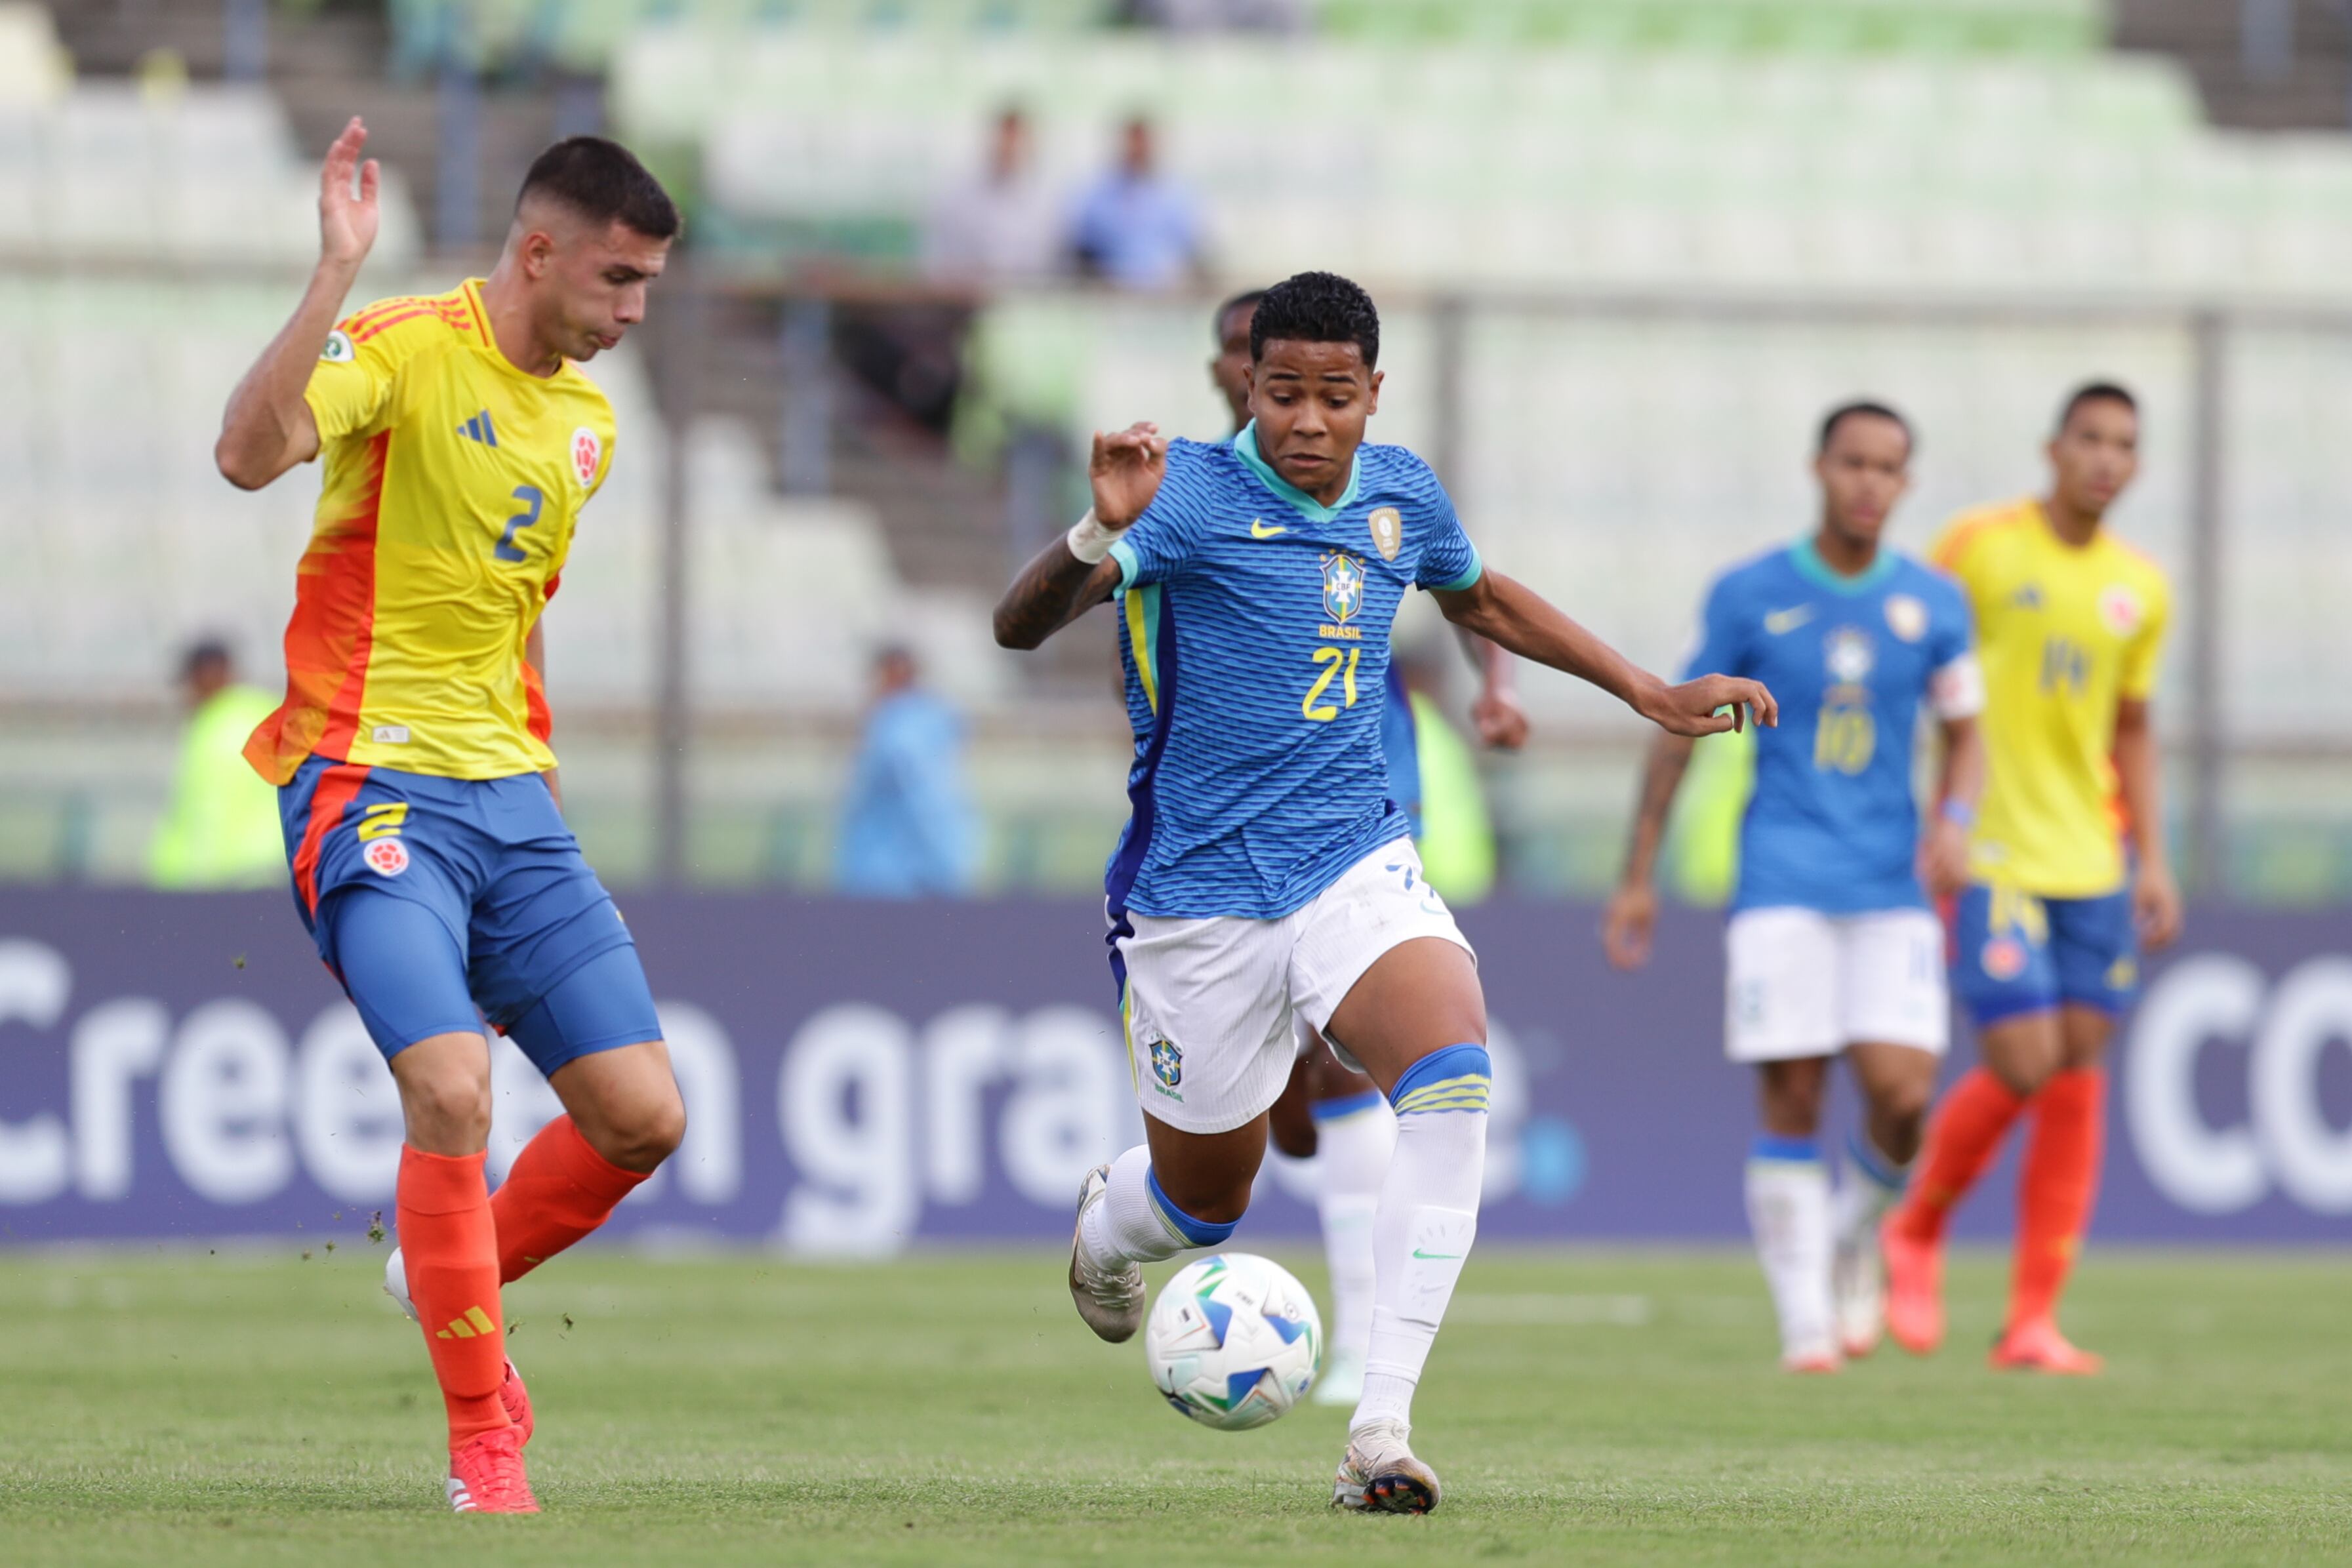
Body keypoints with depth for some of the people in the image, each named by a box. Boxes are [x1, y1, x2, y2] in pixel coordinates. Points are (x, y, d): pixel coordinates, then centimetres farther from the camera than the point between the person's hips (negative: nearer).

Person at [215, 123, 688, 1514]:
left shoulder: (587, 420, 14)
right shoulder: (404, 351, -9)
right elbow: (250, 454, -28)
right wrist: (337, 273, -34)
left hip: (510, 798, 7)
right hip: (373, 782, -7)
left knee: (645, 1118, 0)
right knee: (453, 1087, -24)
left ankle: (453, 1282, 29)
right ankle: (483, 1445, -10)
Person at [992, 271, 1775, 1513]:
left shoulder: (1401, 496, 4)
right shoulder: (1193, 498, -14)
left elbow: (1481, 600, 27)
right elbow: (1019, 626, -25)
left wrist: (1649, 694, 27)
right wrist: (1099, 534, -46)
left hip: (1353, 864, 3)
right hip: (1199, 889, -3)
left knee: (1454, 1081, -26)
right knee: (1204, 1202, 10)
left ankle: (1381, 1431, -27)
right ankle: (1102, 1228, 51)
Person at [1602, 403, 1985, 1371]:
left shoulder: (1933, 604, 7)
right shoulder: (1750, 597, 1)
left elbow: (1964, 737, 14)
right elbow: (1679, 733, 8)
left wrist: (1954, 820, -8)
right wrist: (1637, 879, 7)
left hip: (1893, 888, 1)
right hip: (1783, 882, -1)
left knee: (1902, 1092, -12)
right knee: (1791, 1098, -8)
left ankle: (1859, 1235, 18)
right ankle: (1804, 1321, 0)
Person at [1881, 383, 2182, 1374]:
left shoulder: (2139, 589, 10)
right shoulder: (1978, 548, -4)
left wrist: (2153, 863, 11)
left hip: (2093, 864, 5)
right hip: (1991, 857, -5)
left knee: (2077, 1083, 0)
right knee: (2023, 1068, -13)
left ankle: (2034, 1320, 5)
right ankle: (1916, 1233, 13)